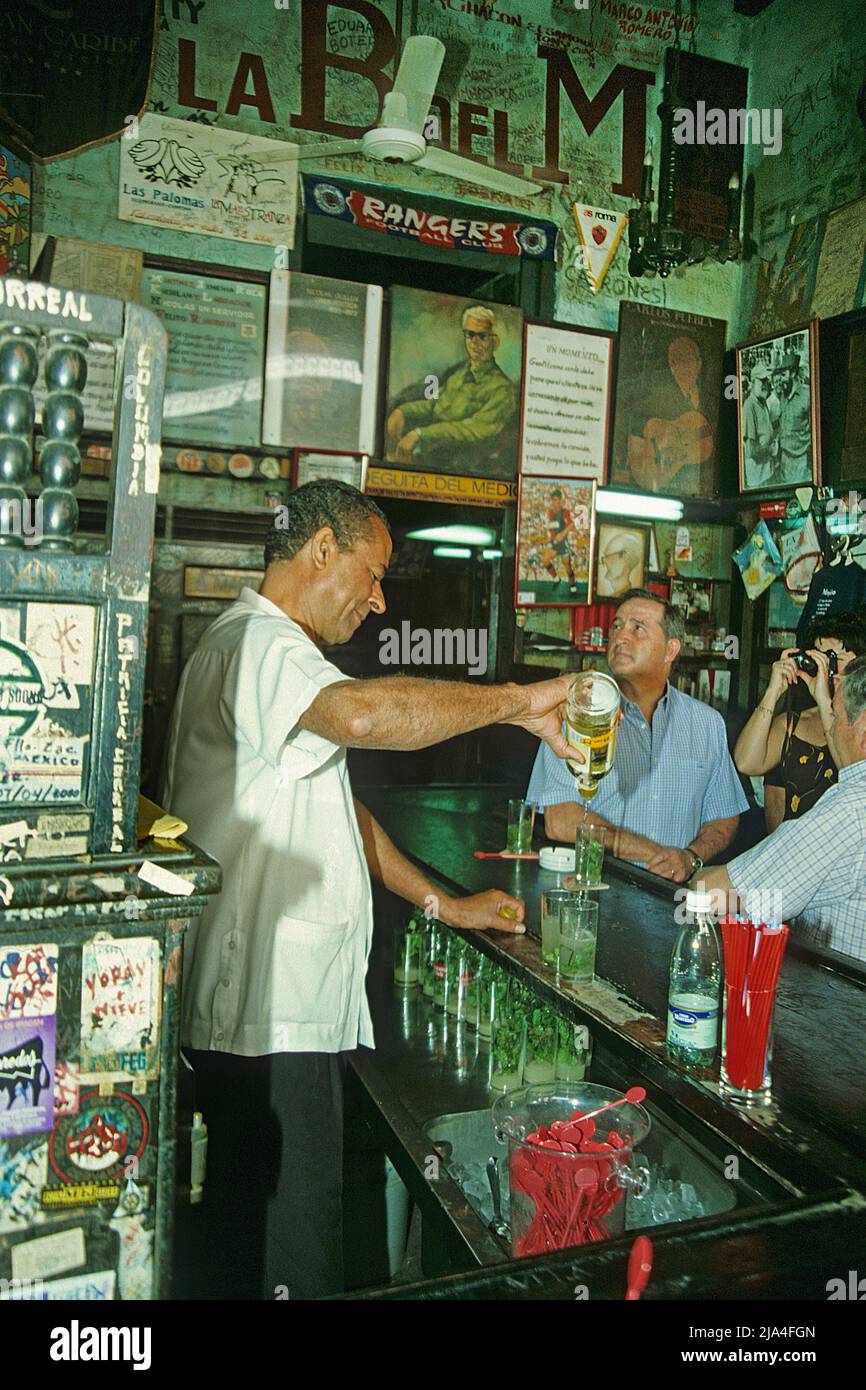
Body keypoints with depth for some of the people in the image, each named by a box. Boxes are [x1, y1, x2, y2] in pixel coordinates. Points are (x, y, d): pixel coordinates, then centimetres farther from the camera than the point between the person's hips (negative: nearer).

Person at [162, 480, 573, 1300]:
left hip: (285, 1002, 10)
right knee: (296, 1231, 2)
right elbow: (364, 714, -40)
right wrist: (518, 702, -25)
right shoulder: (260, 643, -16)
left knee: (252, 1210, 20)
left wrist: (444, 905, 16)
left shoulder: (277, 649, 20)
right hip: (269, 1014, -10)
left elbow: (337, 811, 21)